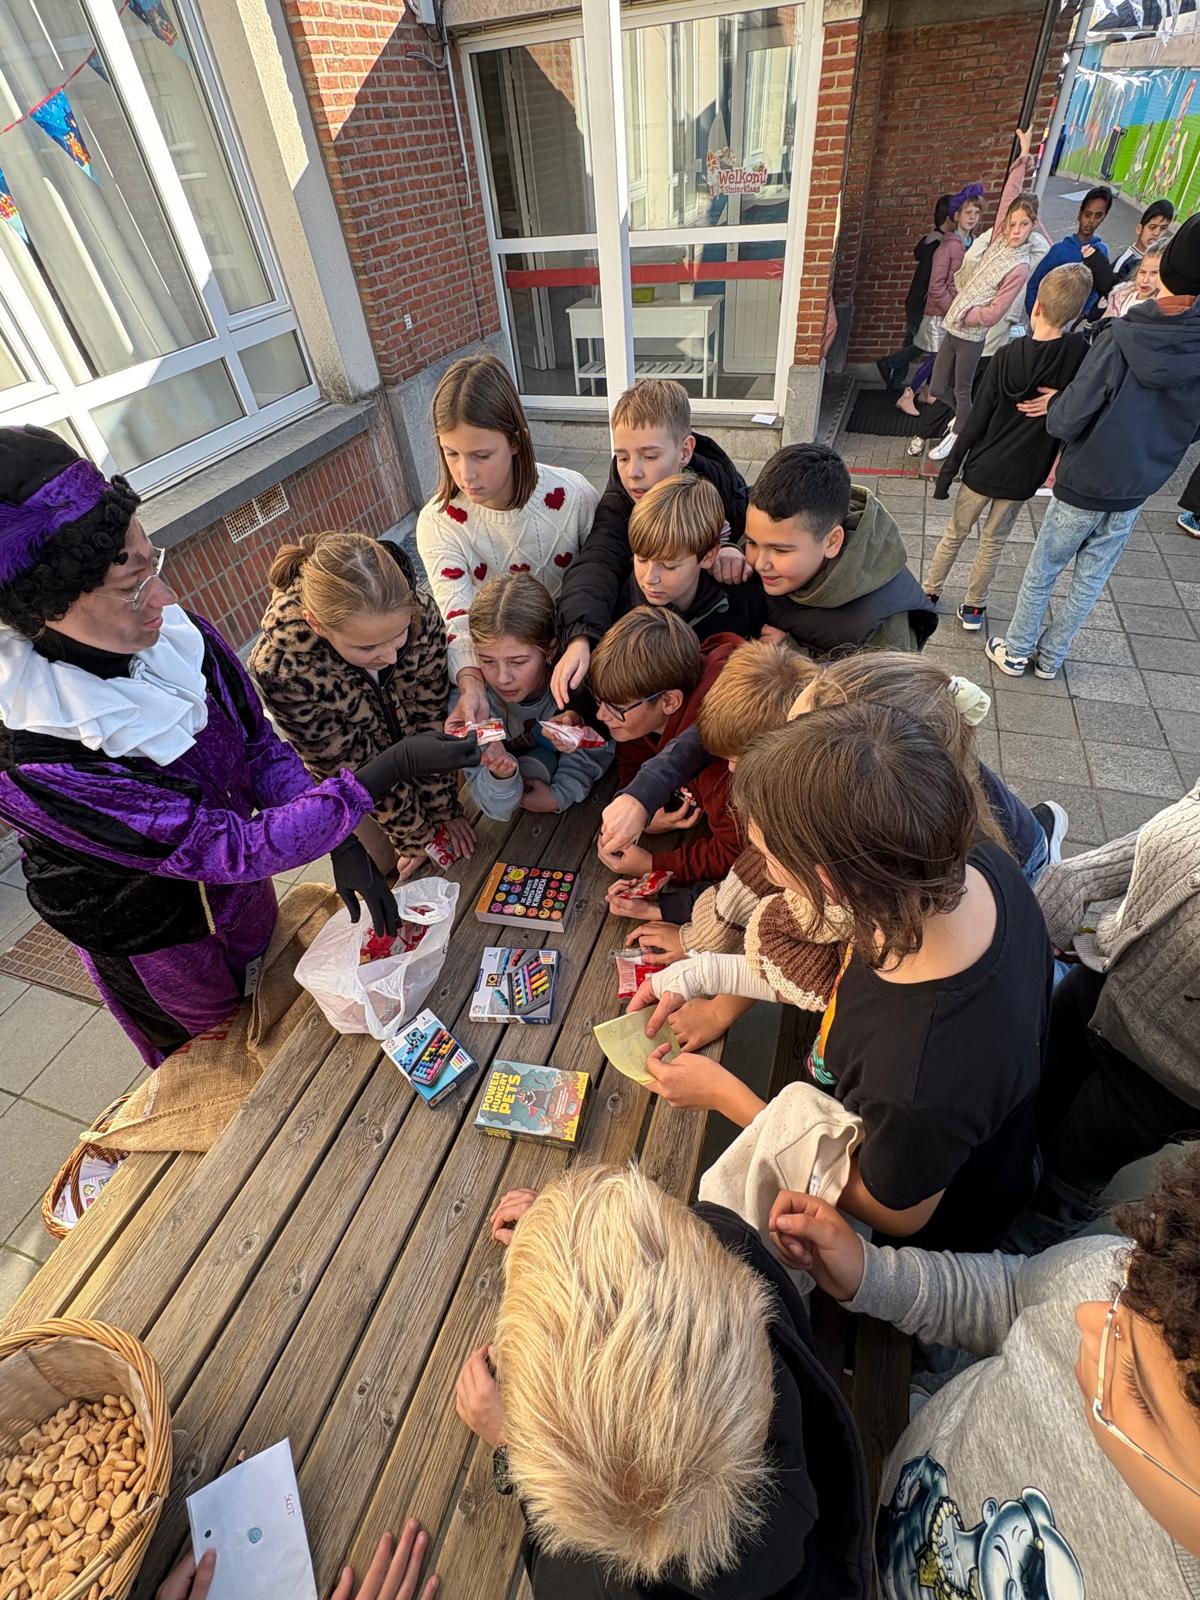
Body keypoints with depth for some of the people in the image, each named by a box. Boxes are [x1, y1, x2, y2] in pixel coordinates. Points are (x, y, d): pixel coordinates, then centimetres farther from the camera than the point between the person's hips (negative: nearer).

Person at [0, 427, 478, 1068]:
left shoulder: (174, 631, -22)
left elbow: (260, 748, -10)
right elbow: (230, 848, -35)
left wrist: (341, 844, -23)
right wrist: (392, 769, -39)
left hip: (242, 889, 5)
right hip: (157, 946, -4)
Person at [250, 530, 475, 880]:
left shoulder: (421, 615, -34)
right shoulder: (280, 670, -39)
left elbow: (431, 721, -22)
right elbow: (355, 766, -28)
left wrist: (444, 810, -13)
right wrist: (415, 835, -17)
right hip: (348, 774, -2)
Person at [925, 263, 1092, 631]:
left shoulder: (1007, 356, -13)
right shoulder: (1081, 358, -10)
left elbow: (976, 421, -12)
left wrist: (948, 470, -7)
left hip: (983, 469, -2)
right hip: (1024, 475, 2)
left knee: (955, 533, 15)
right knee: (993, 540, 16)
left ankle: (929, 593, 26)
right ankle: (973, 607, 24)